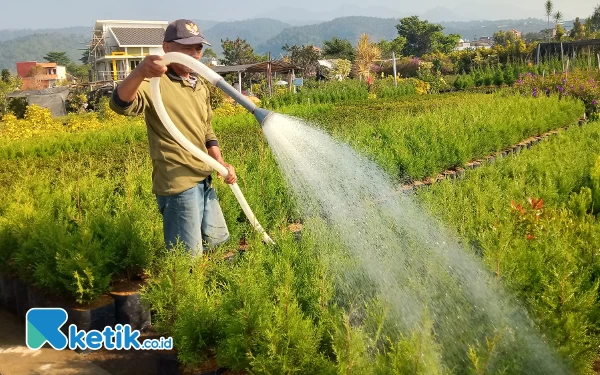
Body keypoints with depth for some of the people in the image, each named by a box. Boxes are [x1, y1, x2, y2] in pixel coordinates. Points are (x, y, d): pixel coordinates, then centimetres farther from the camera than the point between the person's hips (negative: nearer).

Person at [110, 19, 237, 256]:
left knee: (218, 241, 22)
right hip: (177, 182, -8)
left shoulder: (201, 87, 13)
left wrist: (221, 163, 8)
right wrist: (140, 71, -49)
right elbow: (120, 104, -31)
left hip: (204, 180, 8)